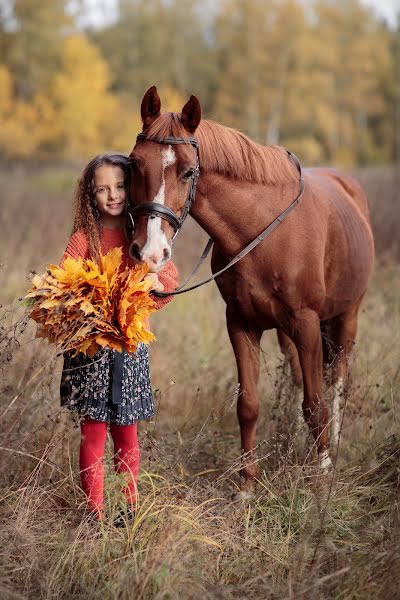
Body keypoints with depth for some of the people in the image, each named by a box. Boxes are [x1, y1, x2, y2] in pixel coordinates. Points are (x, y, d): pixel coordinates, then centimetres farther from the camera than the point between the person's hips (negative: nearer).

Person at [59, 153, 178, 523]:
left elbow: (171, 280, 4)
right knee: (93, 434, 0)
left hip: (131, 343, 2)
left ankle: (130, 508, 23)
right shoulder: (85, 238, -1)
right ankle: (95, 514, 8)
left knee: (127, 436, 11)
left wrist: (157, 283, -18)